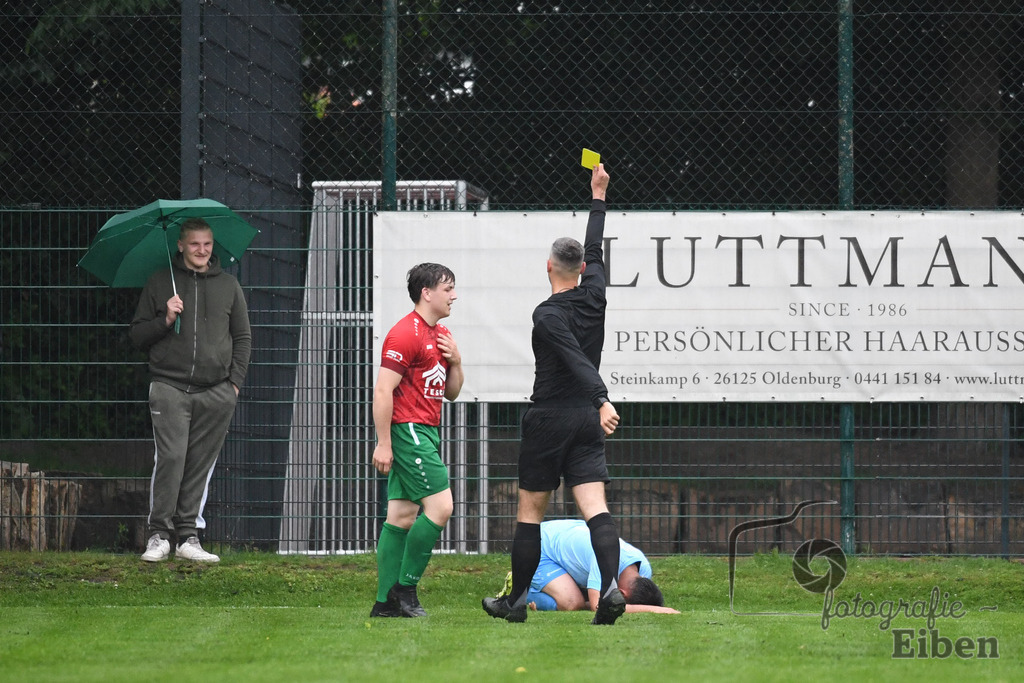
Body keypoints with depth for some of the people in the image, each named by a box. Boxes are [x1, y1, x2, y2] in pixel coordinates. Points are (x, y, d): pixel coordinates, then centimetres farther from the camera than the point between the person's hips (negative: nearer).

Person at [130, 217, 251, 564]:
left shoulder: (228, 285, 15)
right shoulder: (159, 283, 9)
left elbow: (243, 337, 18)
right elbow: (137, 335, 11)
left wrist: (235, 382, 7)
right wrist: (165, 320, -8)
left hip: (216, 392, 2)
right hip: (170, 387, -2)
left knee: (201, 464, 0)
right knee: (170, 457, -13)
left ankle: (188, 535, 5)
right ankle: (158, 534, -7)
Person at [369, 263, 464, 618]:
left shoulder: (442, 335, 17)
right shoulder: (405, 334, -12)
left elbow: (451, 393, 23)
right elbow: (382, 390, -16)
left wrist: (456, 362, 4)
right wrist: (383, 443, -19)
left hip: (426, 433, 9)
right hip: (408, 430, -9)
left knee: (402, 517, 7)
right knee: (440, 506, -14)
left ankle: (386, 602, 7)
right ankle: (405, 587, -7)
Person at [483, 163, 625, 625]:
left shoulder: (547, 315, -13)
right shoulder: (593, 296, 4)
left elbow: (578, 361, -25)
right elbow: (595, 252, 23)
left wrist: (602, 400, -35)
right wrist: (598, 197, 34)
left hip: (548, 419, -5)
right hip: (587, 420, 5)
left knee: (530, 511, 7)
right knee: (595, 507, -6)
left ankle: (516, 600, 15)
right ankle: (610, 587, -26)